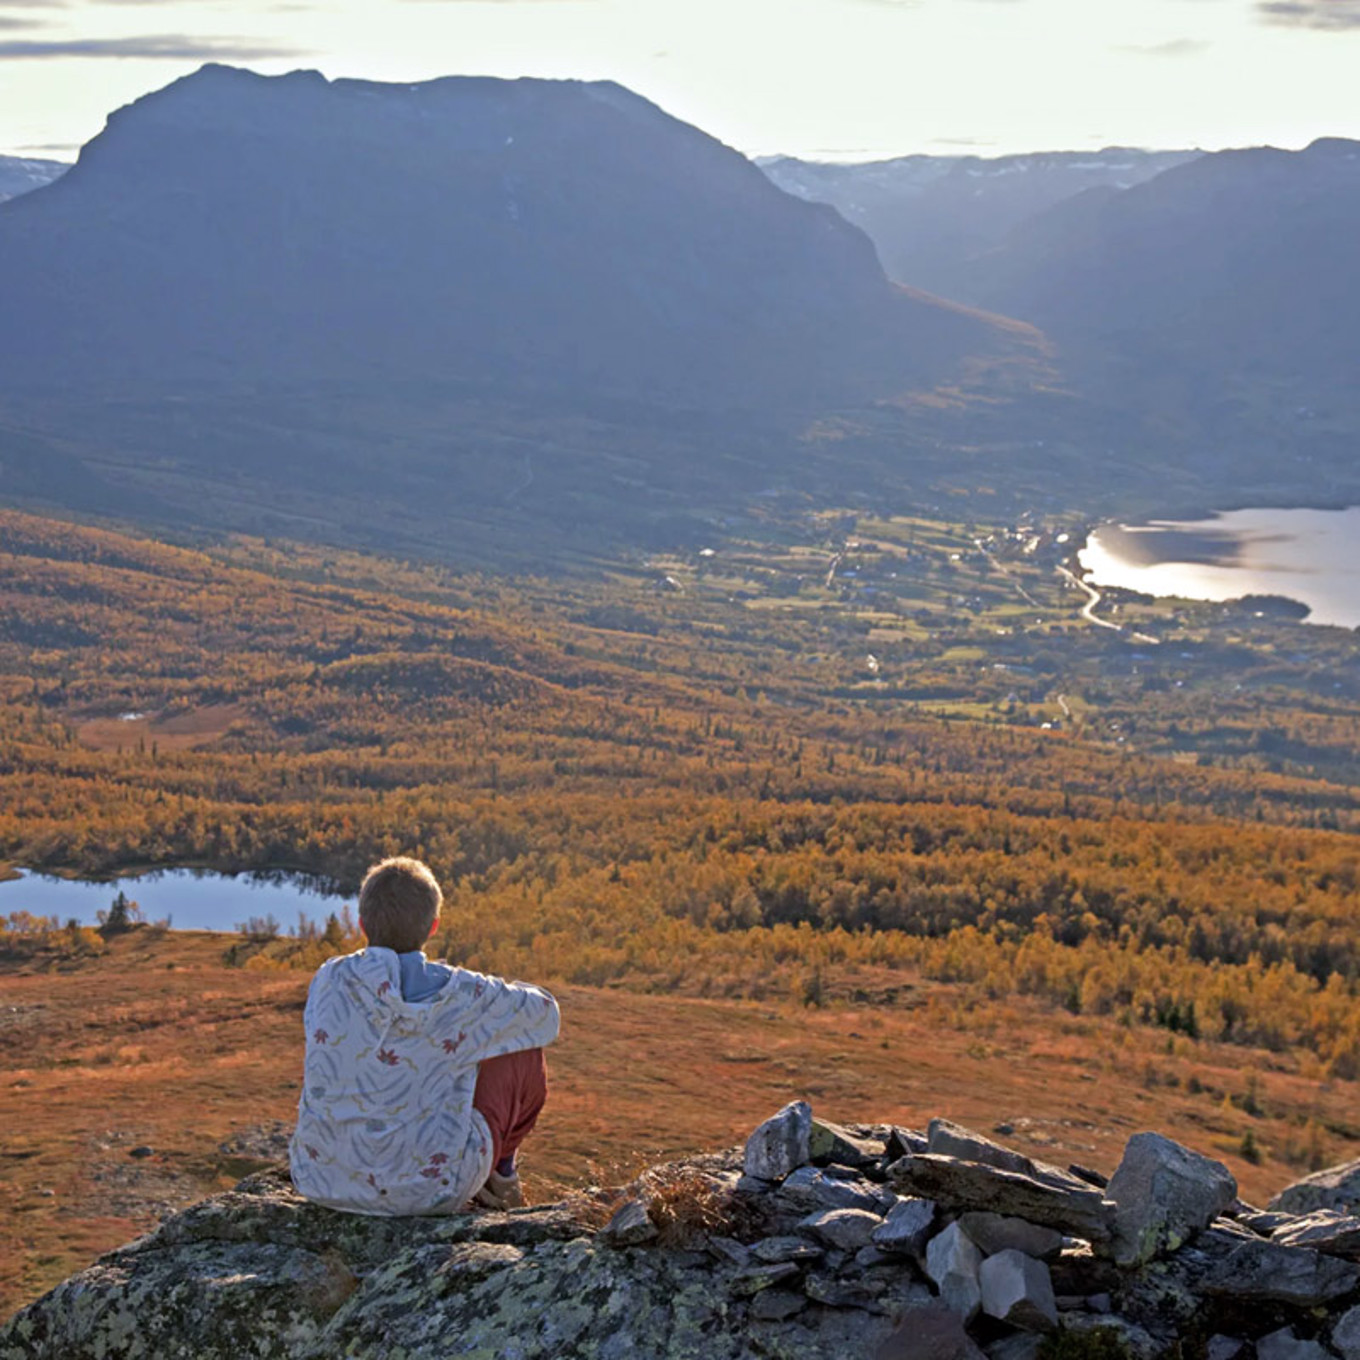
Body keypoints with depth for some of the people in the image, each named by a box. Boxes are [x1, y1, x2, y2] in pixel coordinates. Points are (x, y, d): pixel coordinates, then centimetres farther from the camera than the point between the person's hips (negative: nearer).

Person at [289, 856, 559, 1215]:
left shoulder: (329, 980, -4)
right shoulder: (457, 994, -12)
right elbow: (545, 1014, 6)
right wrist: (496, 997, 27)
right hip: (430, 1190, -3)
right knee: (524, 1053, 15)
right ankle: (500, 1173, 36)